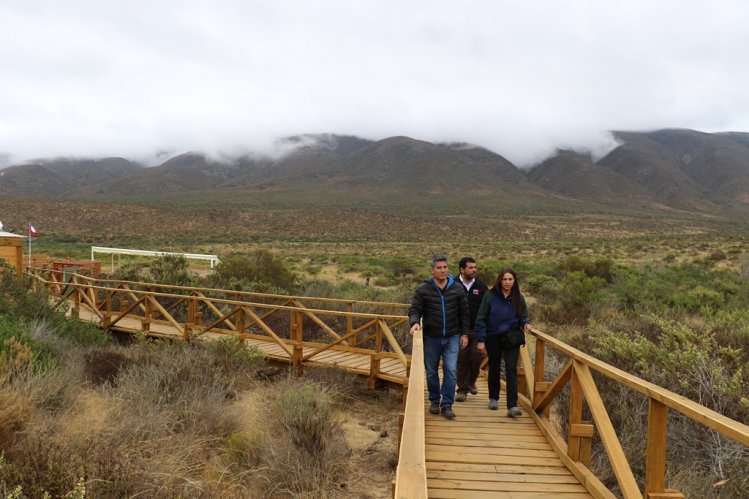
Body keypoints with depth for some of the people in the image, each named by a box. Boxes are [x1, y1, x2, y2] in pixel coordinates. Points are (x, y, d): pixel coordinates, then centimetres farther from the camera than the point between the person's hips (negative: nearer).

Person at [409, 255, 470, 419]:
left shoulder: (457, 289, 0)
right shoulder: (423, 289, -6)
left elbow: (463, 313, 6)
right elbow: (414, 310, -6)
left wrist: (464, 333, 4)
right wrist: (415, 322, -26)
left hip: (452, 338, 0)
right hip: (431, 338, 0)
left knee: (451, 371, -6)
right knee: (431, 372, 11)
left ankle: (447, 404, 5)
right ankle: (434, 401, 29)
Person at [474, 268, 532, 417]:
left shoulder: (518, 298, -1)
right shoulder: (490, 296, -10)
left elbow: (523, 317, 7)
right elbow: (481, 318, -7)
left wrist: (525, 324, -16)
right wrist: (481, 340, -11)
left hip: (511, 339, 1)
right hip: (493, 338, 0)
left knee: (511, 370, -10)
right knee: (494, 368, 14)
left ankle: (512, 406, -11)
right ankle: (493, 398, 34)